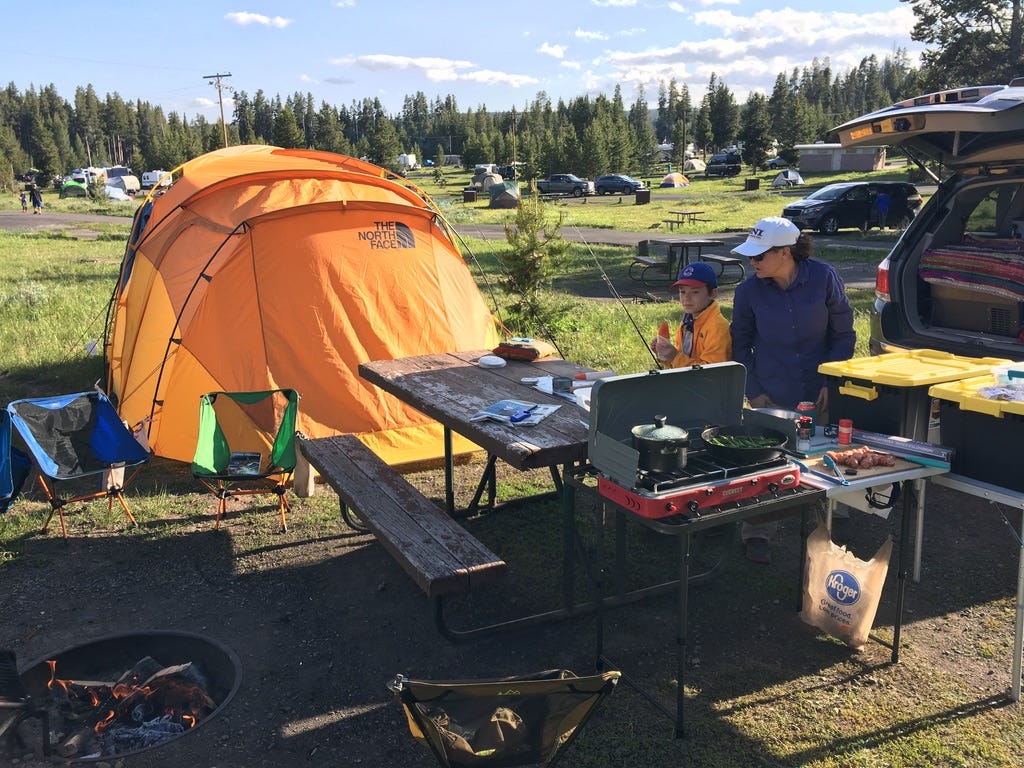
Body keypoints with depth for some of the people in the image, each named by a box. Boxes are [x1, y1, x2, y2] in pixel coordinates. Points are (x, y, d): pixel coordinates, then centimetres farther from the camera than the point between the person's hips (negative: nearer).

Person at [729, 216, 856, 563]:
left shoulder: (824, 278, -11)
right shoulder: (749, 291, -10)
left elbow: (843, 333, 0)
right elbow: (740, 343, 3)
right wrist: (753, 391, -3)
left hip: (818, 391, 1)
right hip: (772, 394, 0)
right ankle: (756, 533, 18)